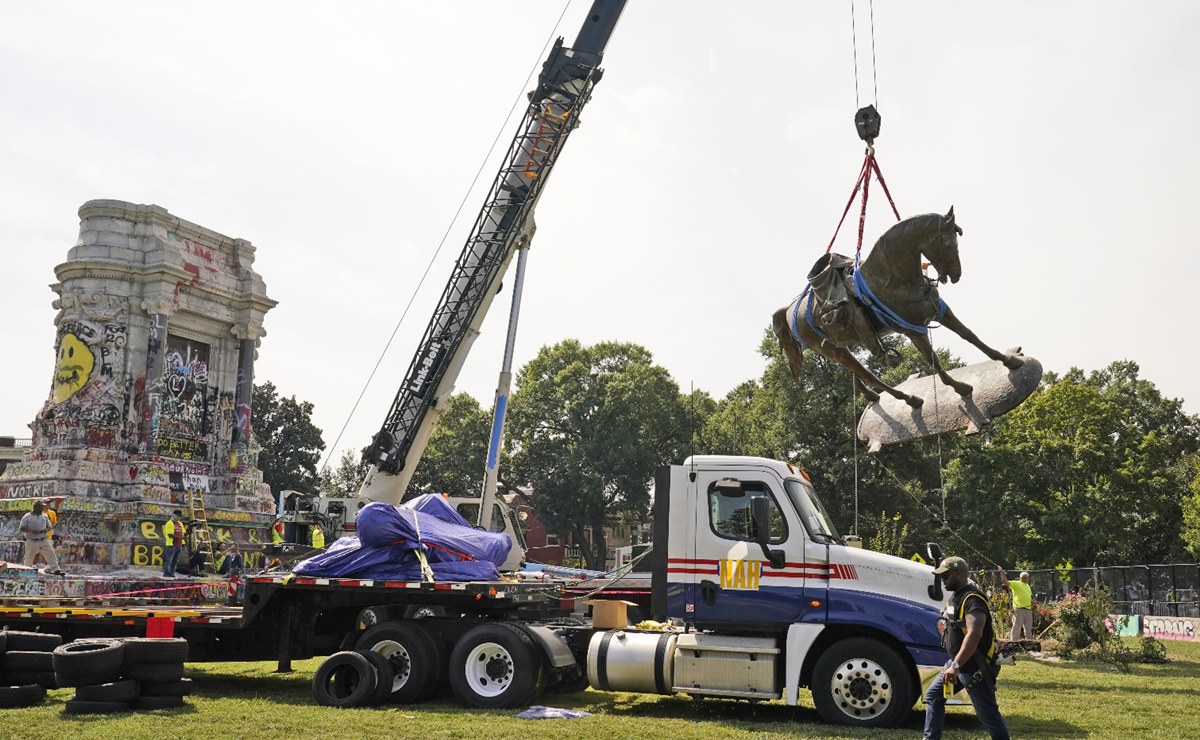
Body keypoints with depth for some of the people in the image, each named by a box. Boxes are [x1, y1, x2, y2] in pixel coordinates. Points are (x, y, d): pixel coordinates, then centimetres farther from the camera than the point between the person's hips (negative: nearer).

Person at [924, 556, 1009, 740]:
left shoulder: (972, 600, -22)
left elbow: (973, 635, -34)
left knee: (987, 713, -2)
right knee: (933, 696, 11)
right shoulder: (956, 595, 10)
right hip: (957, 662, 10)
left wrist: (955, 666, -40)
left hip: (974, 667, -10)